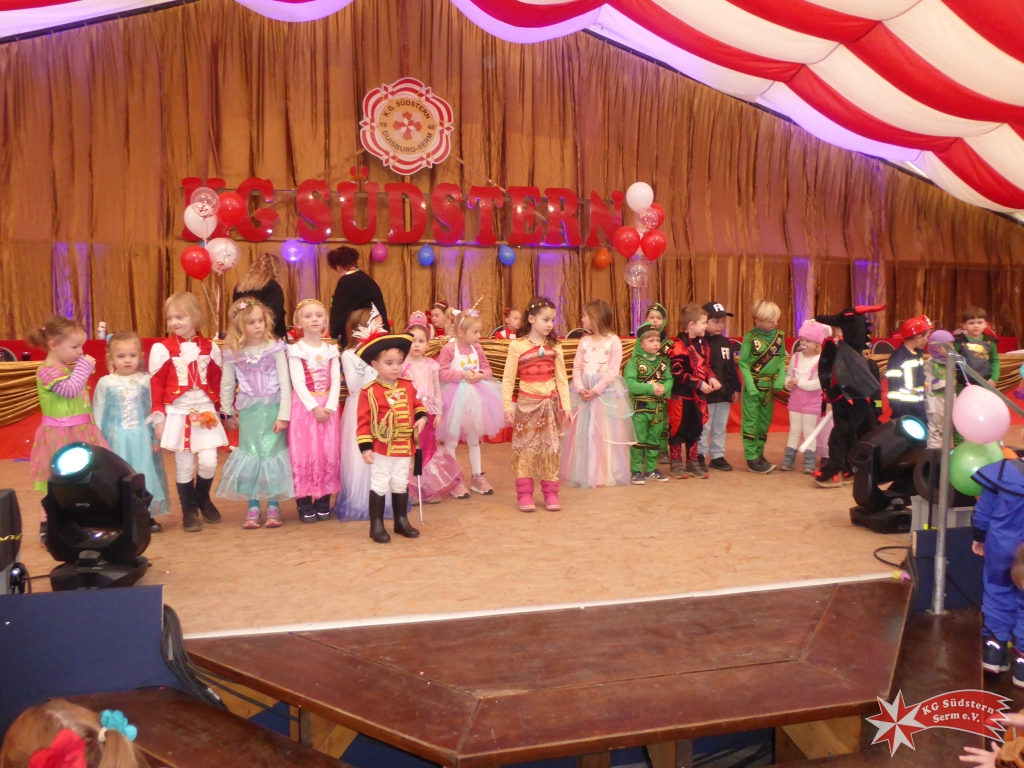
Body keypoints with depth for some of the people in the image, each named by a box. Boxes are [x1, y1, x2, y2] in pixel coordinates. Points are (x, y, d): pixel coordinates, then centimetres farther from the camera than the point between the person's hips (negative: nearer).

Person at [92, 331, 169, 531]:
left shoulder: (146, 380, 0)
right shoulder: (105, 383, 0)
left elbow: (155, 410, 1)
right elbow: (98, 414, 4)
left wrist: (156, 438, -2)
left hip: (142, 438, 0)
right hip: (116, 439, 0)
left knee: (144, 473, 6)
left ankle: (147, 516, 18)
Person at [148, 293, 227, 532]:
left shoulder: (209, 348, 5)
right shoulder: (162, 349, -2)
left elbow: (218, 383, 10)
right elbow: (156, 386, -1)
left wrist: (220, 411, 9)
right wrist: (158, 419, -3)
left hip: (205, 412, 2)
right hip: (177, 414, -1)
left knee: (209, 461, -5)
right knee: (184, 465, 2)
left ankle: (203, 499, 24)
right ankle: (189, 509, 21)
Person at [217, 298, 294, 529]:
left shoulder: (275, 348, -7)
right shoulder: (233, 353, -1)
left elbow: (285, 384, -6)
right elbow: (227, 385, 10)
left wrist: (283, 415, -9)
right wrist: (228, 413, 13)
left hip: (272, 408, -2)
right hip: (248, 411, 2)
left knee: (273, 454, 0)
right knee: (249, 456, 4)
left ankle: (273, 507, 12)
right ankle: (253, 508, 14)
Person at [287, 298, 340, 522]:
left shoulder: (331, 350, 10)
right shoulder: (296, 350, -1)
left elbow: (336, 382, 3)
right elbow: (298, 383, -9)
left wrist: (330, 407, -11)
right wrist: (314, 407, -17)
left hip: (328, 407, 3)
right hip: (304, 406, -3)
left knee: (328, 453, 1)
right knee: (304, 452, -5)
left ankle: (323, 500, 11)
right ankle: (304, 502, 3)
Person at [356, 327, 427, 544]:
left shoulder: (408, 386, 3)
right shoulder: (369, 392, -12)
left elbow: (417, 405, 18)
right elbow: (364, 421, -12)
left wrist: (421, 417, -3)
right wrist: (365, 447, -15)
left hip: (405, 448, 5)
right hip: (381, 449, -4)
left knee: (401, 485, 16)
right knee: (379, 486, 3)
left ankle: (401, 521, 29)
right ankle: (376, 525, 15)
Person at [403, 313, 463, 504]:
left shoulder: (431, 365, 6)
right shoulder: (402, 365, -4)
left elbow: (437, 390, 10)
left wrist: (438, 412, 7)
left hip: (427, 413, 3)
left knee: (428, 449, 10)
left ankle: (428, 491, 21)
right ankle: (411, 492, 7)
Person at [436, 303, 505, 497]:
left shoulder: (477, 348, 2)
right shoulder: (449, 349, -14)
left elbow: (487, 368, 9)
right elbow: (440, 372, -18)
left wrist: (481, 375, -12)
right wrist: (462, 374, -21)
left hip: (475, 397, 6)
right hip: (455, 398, -5)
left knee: (474, 439, 17)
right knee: (451, 440, 3)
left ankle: (477, 477, 29)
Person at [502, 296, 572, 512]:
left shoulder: (554, 346, 5)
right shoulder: (517, 345, -5)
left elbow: (561, 378, 8)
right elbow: (508, 379, -3)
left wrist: (565, 404, 2)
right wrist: (508, 407, -7)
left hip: (550, 403, 3)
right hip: (527, 404, -3)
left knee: (550, 448, 6)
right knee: (525, 447, 1)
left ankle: (550, 493, 14)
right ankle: (525, 493, 9)